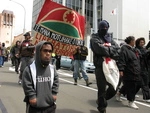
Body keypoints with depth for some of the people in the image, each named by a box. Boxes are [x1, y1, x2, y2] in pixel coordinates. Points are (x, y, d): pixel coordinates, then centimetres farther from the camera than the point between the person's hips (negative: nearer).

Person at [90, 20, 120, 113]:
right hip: (101, 66, -5)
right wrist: (111, 50, -5)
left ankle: (101, 100, 34)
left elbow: (117, 48, 4)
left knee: (114, 88, 9)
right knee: (102, 89, 2)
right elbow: (100, 49, -17)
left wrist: (106, 49, -12)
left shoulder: (109, 38, 18)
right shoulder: (95, 38, 0)